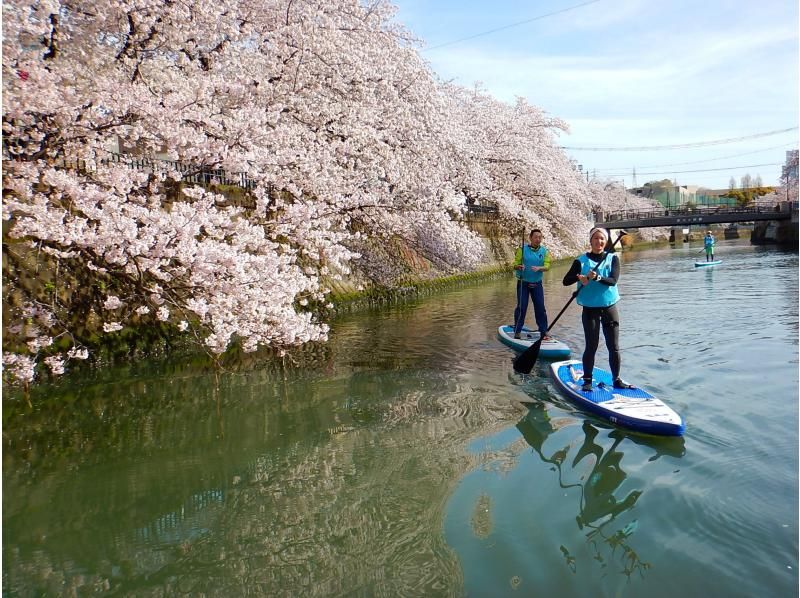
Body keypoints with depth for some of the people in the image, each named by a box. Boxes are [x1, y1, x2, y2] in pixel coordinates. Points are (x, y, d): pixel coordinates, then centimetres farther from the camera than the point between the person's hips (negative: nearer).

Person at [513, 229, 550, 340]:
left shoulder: (544, 251, 4)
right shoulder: (522, 249, -3)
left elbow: (547, 266, -4)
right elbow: (515, 264, -5)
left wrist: (539, 268, -25)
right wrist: (518, 266, -29)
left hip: (537, 284, 2)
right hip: (523, 283, -2)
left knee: (540, 308, 2)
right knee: (521, 307, -2)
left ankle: (544, 332, 11)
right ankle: (517, 331, 9)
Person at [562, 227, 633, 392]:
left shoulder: (613, 258, 2)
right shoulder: (581, 260, -1)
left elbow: (613, 280, -13)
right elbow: (566, 281, -5)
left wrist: (597, 277, -30)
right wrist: (579, 277, -24)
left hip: (610, 308, 2)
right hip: (590, 309, -2)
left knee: (614, 347, 6)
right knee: (591, 346, 1)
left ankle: (617, 380, 20)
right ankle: (587, 381, 13)